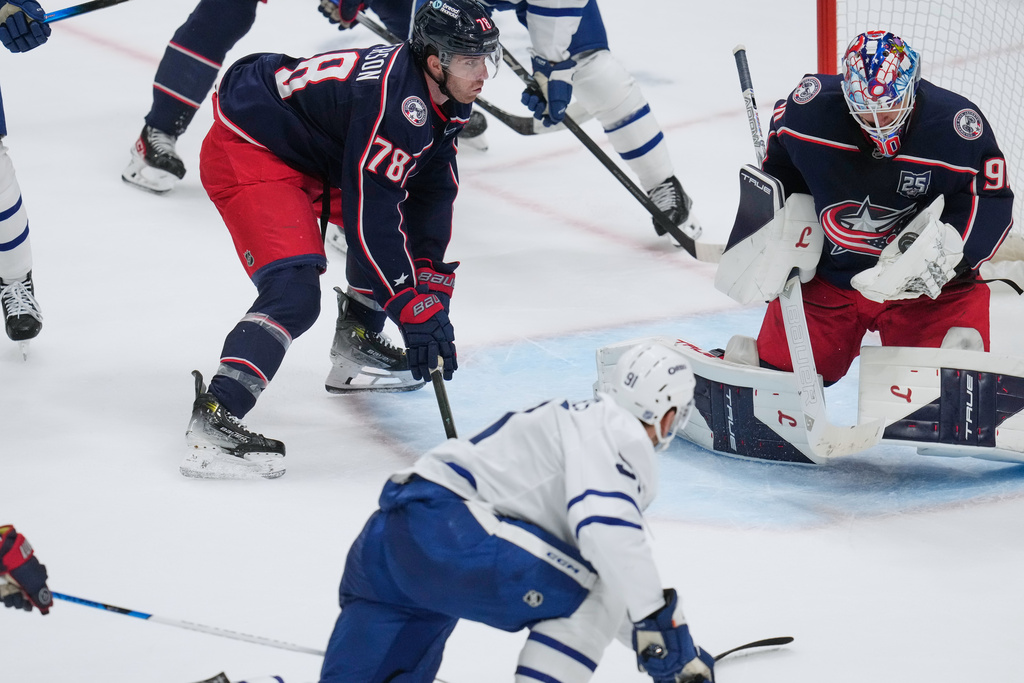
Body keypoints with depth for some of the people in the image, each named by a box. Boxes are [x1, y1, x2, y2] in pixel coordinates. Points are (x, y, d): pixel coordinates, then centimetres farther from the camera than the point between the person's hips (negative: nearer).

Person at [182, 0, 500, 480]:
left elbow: (431, 194, 9)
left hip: (313, 153, 11)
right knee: (294, 293, -24)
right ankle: (213, 419, -30)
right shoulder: (393, 100, -30)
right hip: (247, 152, -11)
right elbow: (371, 214, -29)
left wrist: (432, 286, 4)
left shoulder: (443, 98, 0)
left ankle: (356, 348, 31)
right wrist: (413, 308, -25)